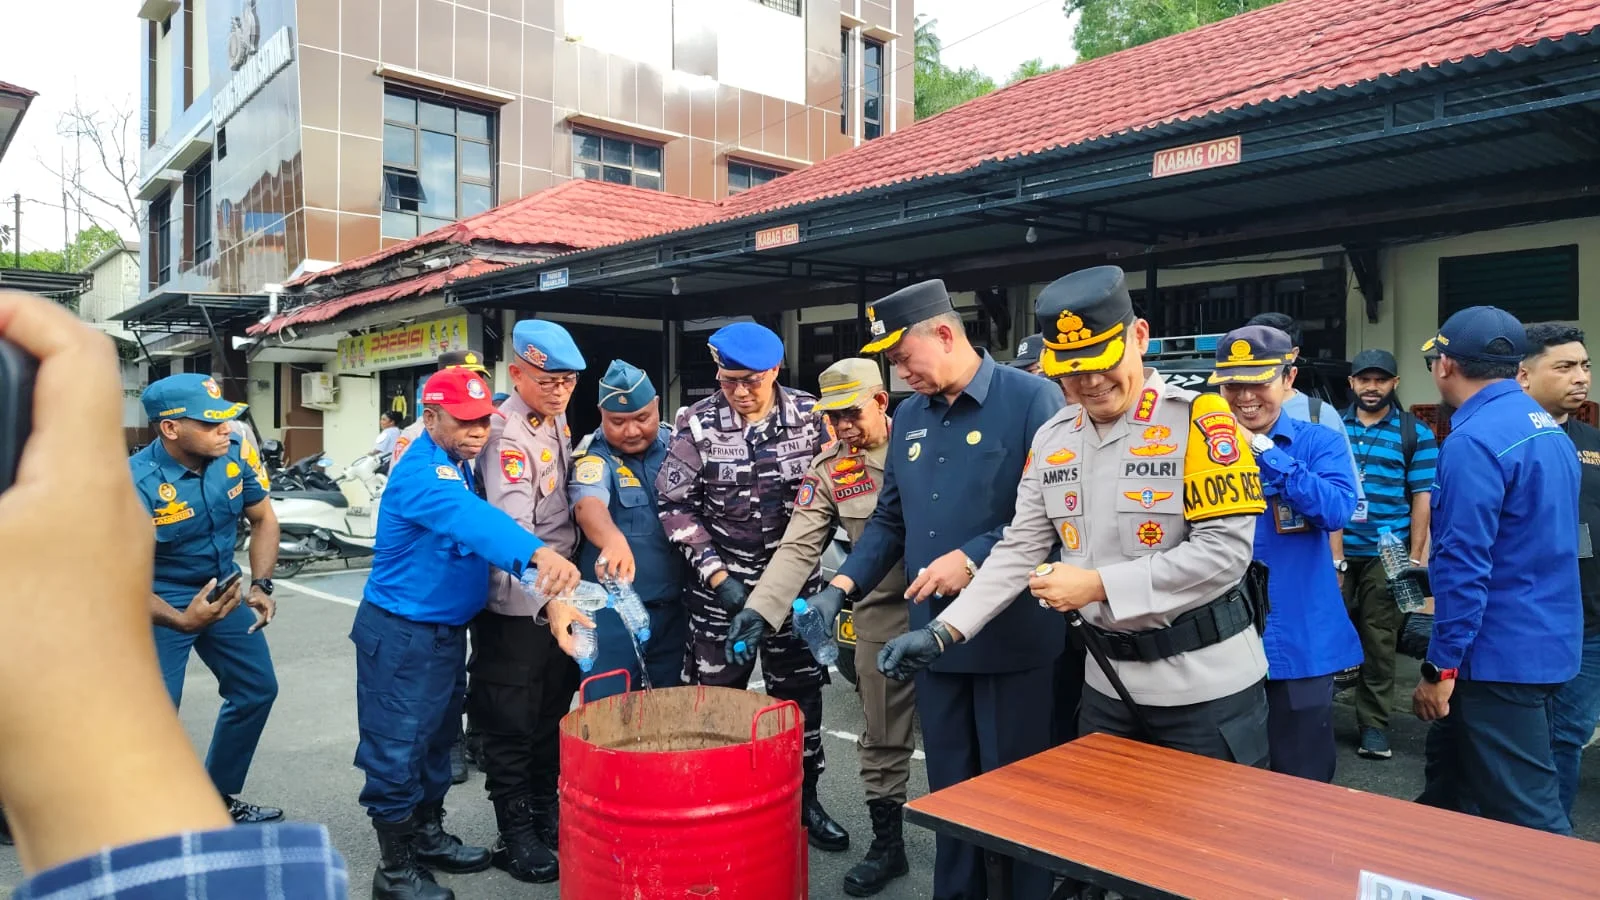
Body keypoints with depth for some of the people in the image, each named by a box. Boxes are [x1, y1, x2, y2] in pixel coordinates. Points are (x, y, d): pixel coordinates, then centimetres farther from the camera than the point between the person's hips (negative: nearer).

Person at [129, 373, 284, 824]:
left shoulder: (233, 454, -14)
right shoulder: (136, 484, -28)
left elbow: (263, 518, 0)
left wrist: (260, 585, -11)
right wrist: (181, 620, -40)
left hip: (224, 590, 6)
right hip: (159, 603, -6)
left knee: (257, 690, 15)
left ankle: (218, 800, 35)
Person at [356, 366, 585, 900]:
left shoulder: (462, 468, 7)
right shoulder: (420, 474, -24)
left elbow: (481, 525, 6)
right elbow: (472, 520, -42)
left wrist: (547, 597, -5)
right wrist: (538, 554, -59)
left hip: (448, 631, 10)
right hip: (401, 635, -9)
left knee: (438, 742, 22)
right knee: (397, 752, 2)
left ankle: (428, 836, 39)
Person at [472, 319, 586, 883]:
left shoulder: (558, 421, 7)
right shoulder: (505, 435, -19)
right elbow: (513, 526, -29)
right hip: (515, 601, -8)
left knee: (553, 712, 18)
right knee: (511, 721, 5)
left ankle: (546, 812, 34)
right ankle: (516, 834, 19)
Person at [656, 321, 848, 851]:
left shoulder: (811, 416, -4)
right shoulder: (696, 424, -7)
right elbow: (676, 506, -6)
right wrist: (717, 573, -12)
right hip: (720, 584, -1)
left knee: (800, 692, 10)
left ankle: (805, 799, 27)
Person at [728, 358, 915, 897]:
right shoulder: (827, 470, -2)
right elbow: (798, 548, -7)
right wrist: (760, 610, -20)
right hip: (883, 615, 1)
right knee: (882, 736, 11)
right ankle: (887, 843, 28)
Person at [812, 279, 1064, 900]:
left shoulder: (1032, 400, -9)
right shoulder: (908, 417, 11)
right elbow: (890, 519, 16)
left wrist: (975, 557, -20)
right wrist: (846, 583, 3)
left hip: (1013, 638, -6)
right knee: (949, 789, 17)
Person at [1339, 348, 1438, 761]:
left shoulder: (1415, 433, 5)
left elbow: (1423, 496, 3)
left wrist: (1414, 556, -3)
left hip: (1386, 555, 0)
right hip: (1333, 552, 1)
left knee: (1379, 640, 5)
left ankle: (1374, 725, 14)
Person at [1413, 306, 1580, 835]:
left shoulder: (1474, 440, -20)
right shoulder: (1549, 429, 11)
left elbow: (1464, 565, -23)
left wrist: (1440, 667, -17)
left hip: (1501, 655, -10)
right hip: (1547, 643, 10)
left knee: (1526, 813, -1)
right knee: (1452, 773, 21)